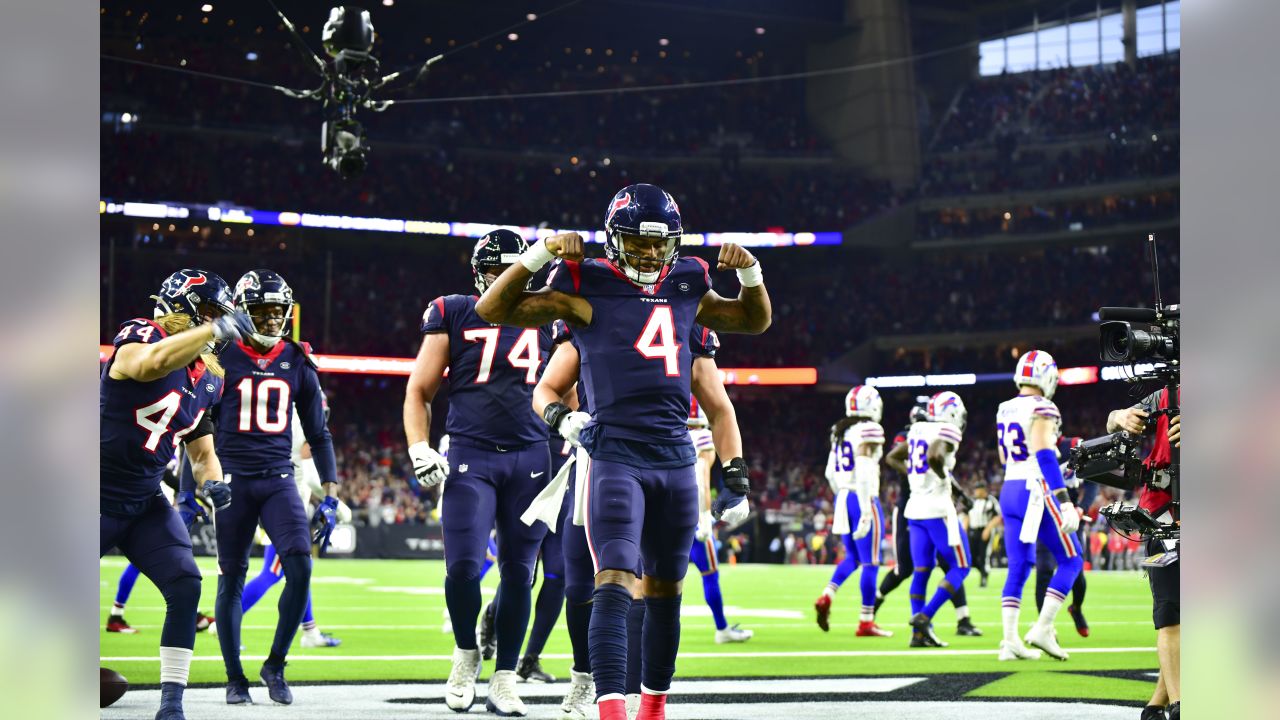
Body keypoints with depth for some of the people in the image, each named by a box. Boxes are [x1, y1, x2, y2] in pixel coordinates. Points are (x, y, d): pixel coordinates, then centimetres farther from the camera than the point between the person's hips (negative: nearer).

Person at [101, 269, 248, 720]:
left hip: (146, 503, 6)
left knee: (185, 586, -10)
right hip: (101, 496, -6)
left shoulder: (207, 378, 7)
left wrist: (210, 482, -5)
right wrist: (217, 330, -36)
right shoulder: (138, 336, -15)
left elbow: (202, 450, 17)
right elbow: (150, 363, -41)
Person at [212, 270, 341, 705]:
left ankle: (275, 665, 2)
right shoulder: (221, 358, 0)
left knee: (300, 566, -15)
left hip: (279, 480, 2)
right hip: (233, 480, -2)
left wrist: (330, 496, 7)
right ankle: (235, 678, 14)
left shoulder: (298, 363, 8)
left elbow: (318, 435, 13)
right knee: (232, 578, 2)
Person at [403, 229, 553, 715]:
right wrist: (419, 449, -4)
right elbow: (419, 391, 7)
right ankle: (466, 653, 15)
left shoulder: (545, 321, 10)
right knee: (463, 566, -13)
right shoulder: (453, 315, 4)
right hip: (470, 456, -2)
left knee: (518, 571, 4)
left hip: (531, 457, 2)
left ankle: (504, 680, 14)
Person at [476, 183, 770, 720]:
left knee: (665, 590, 15)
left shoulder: (685, 290, 14)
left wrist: (749, 270, 10)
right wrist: (542, 253, -14)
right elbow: (494, 309, -5)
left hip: (675, 458, 5)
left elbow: (755, 320, 28)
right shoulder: (586, 291, -1)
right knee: (614, 585, -18)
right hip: (615, 455, -5)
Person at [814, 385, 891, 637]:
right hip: (863, 500, -8)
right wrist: (866, 512, -21)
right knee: (870, 563, 0)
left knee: (852, 557, 19)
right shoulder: (869, 430, -12)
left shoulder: (839, 430, 11)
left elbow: (831, 473, 14)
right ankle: (866, 622, 2)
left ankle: (826, 597, -1)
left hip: (842, 498, 8)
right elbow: (864, 473, -20)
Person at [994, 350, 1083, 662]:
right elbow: (1044, 456, -20)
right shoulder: (1041, 409, -12)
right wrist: (1064, 501, -23)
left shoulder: (1004, 411, 12)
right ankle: (1042, 629, -5)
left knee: (1018, 568, 8)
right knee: (1070, 560, 3)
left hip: (1008, 492, 8)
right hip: (1036, 492, -8)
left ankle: (1010, 640, 1)